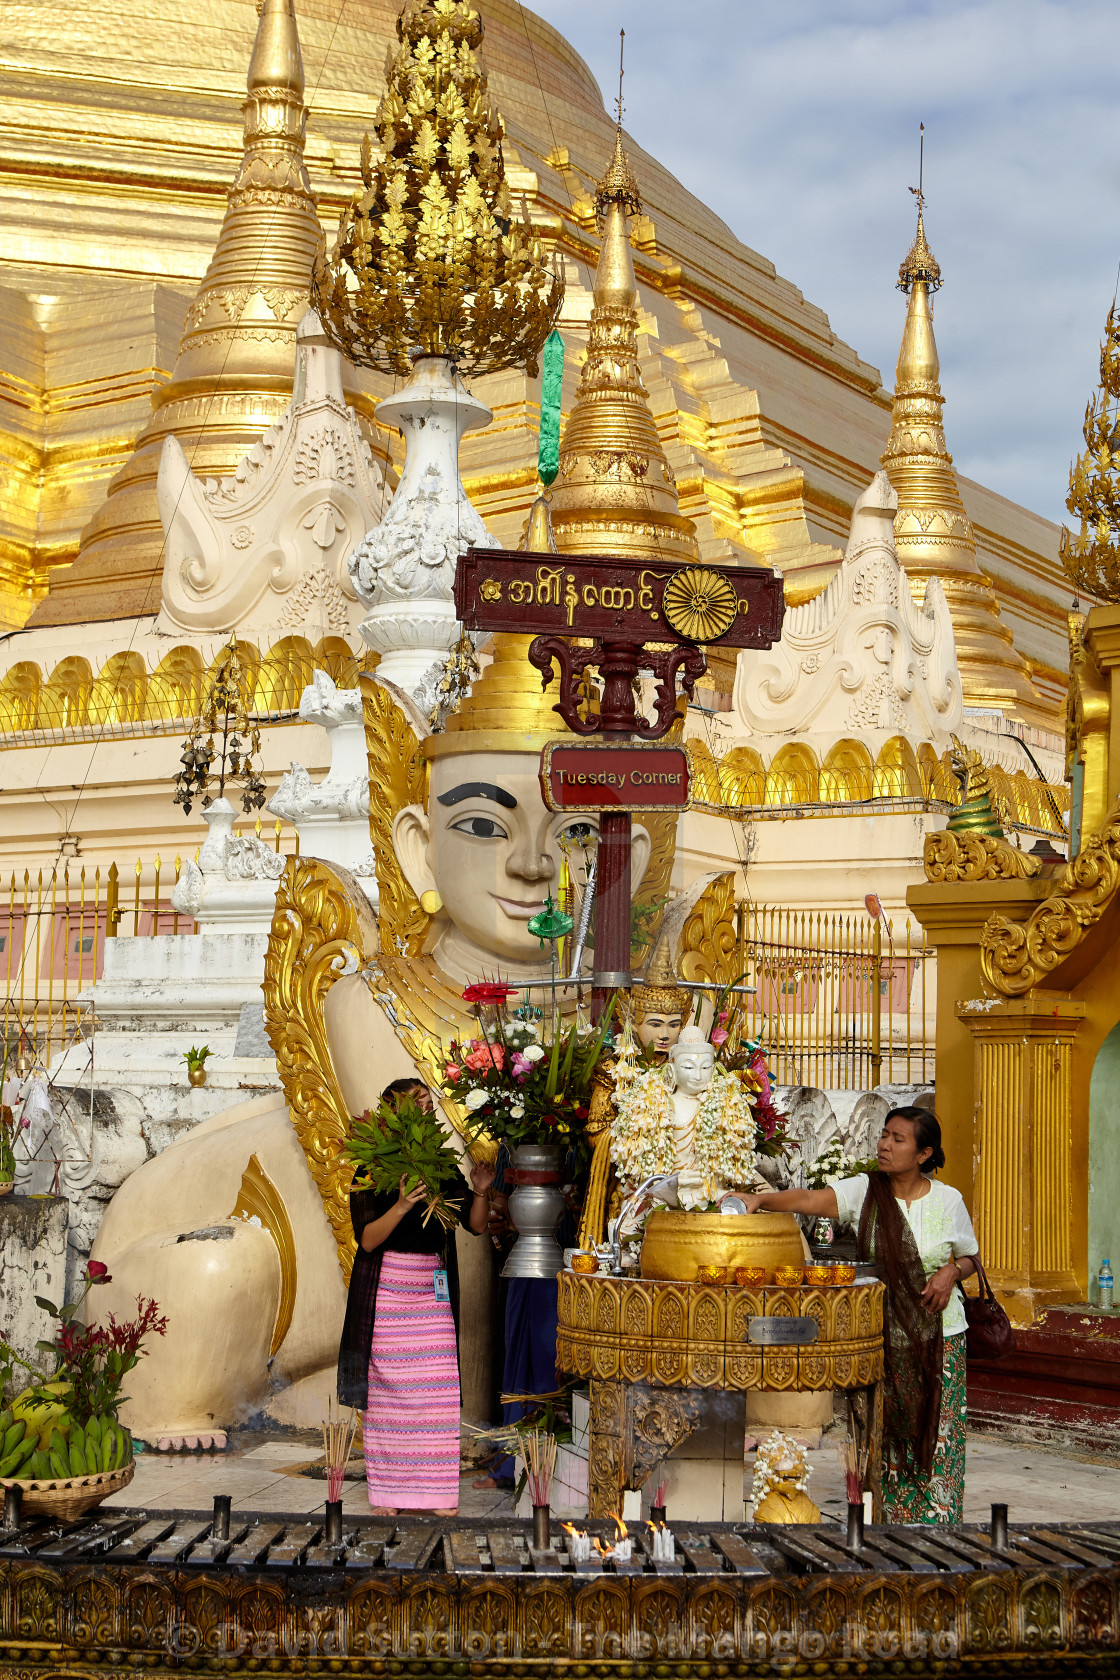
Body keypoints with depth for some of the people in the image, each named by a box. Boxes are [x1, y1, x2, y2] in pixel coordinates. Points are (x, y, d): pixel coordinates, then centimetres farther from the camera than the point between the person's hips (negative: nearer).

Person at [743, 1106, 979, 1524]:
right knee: (886, 1434, 2)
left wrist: (951, 1273, -9)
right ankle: (890, 1520, 11)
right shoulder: (864, 1191, -4)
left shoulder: (948, 1200, -1)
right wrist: (760, 1200, -37)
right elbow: (809, 1199, -20)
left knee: (936, 1434, 0)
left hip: (939, 1336, 0)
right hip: (882, 1336, 0)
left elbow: (970, 1257, 13)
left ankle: (936, 1522, 11)